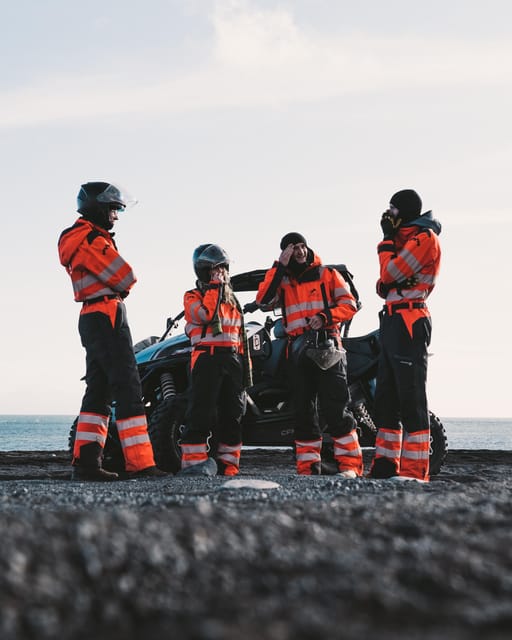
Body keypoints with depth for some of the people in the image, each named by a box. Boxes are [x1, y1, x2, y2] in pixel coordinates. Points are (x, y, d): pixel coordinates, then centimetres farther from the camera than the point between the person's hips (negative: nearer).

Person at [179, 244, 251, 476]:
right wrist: (215, 287, -8)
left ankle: (228, 464, 7)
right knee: (202, 411, -14)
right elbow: (205, 314, -18)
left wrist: (246, 368, 15)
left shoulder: (232, 300, 24)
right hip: (207, 359, -6)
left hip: (232, 360, 6)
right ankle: (193, 460, -16)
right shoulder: (192, 297, 5)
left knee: (231, 414, 4)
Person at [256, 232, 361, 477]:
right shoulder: (282, 280, 15)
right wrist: (280, 266, -4)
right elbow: (263, 298, -4)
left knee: (335, 408, -10)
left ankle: (350, 464, -9)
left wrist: (324, 316, -13)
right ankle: (308, 466, 8)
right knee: (303, 410, 4)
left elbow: (349, 305, 4)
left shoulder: (327, 274, 9)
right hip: (298, 350, 3)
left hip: (326, 346, -3)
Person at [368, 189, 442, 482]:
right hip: (392, 322, 10)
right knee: (386, 397, 9)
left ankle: (415, 470, -14)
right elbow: (385, 284, 22)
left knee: (411, 397, -12)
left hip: (409, 322, -10)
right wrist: (383, 285, -1)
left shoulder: (424, 238, -7)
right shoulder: (406, 238, 23)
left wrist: (387, 239, -3)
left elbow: (390, 274, -15)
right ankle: (386, 466, 12)